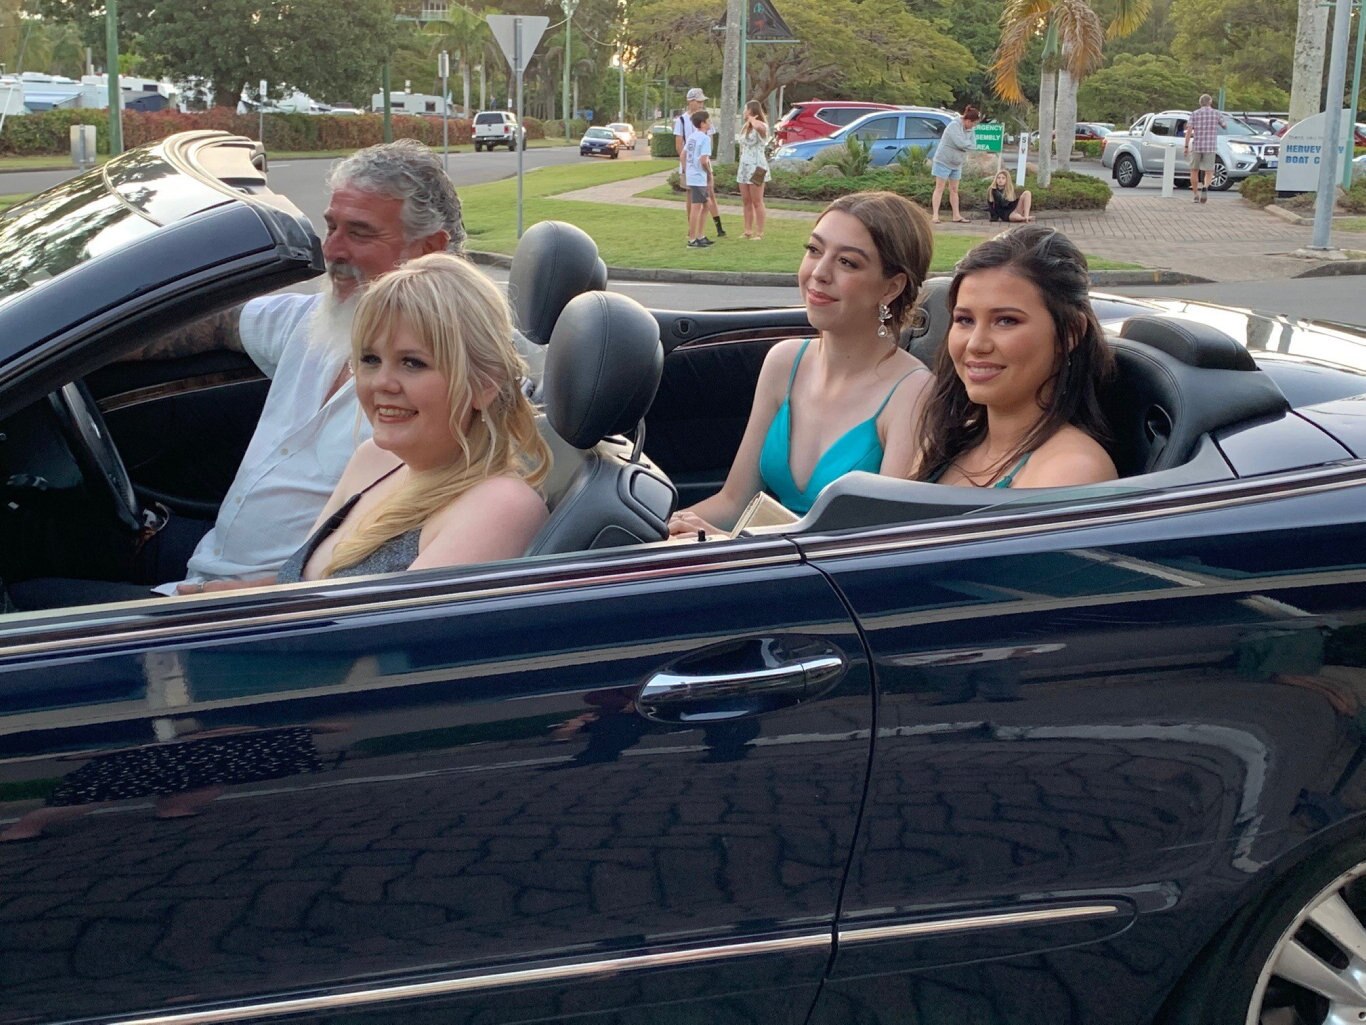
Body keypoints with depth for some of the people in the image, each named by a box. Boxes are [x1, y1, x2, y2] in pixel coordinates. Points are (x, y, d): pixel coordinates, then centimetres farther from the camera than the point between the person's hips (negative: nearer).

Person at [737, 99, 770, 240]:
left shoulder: (761, 126, -11)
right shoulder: (746, 127, 16)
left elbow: (759, 127, -37)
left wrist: (751, 118, -19)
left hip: (756, 167, -9)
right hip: (744, 166, 9)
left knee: (757, 202, -5)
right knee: (746, 201, 9)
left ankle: (759, 232, -1)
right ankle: (748, 231, 13)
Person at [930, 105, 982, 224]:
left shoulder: (969, 129, 5)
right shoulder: (954, 125, -20)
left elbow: (970, 145, 5)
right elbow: (961, 143, -29)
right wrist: (969, 144, -11)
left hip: (957, 164, 8)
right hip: (943, 161, -8)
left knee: (954, 190, 10)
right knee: (939, 188, -7)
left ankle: (956, 216, 14)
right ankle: (935, 215, -7)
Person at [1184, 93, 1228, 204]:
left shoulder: (1194, 114, 0)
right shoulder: (1216, 113, 2)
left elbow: (1189, 130, -8)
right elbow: (1225, 126, 15)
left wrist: (1186, 146, -6)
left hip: (1196, 146, 0)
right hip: (1210, 147, 0)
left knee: (1194, 170, 16)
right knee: (1208, 172, 1)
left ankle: (1195, 195, 15)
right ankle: (1205, 188, -28)